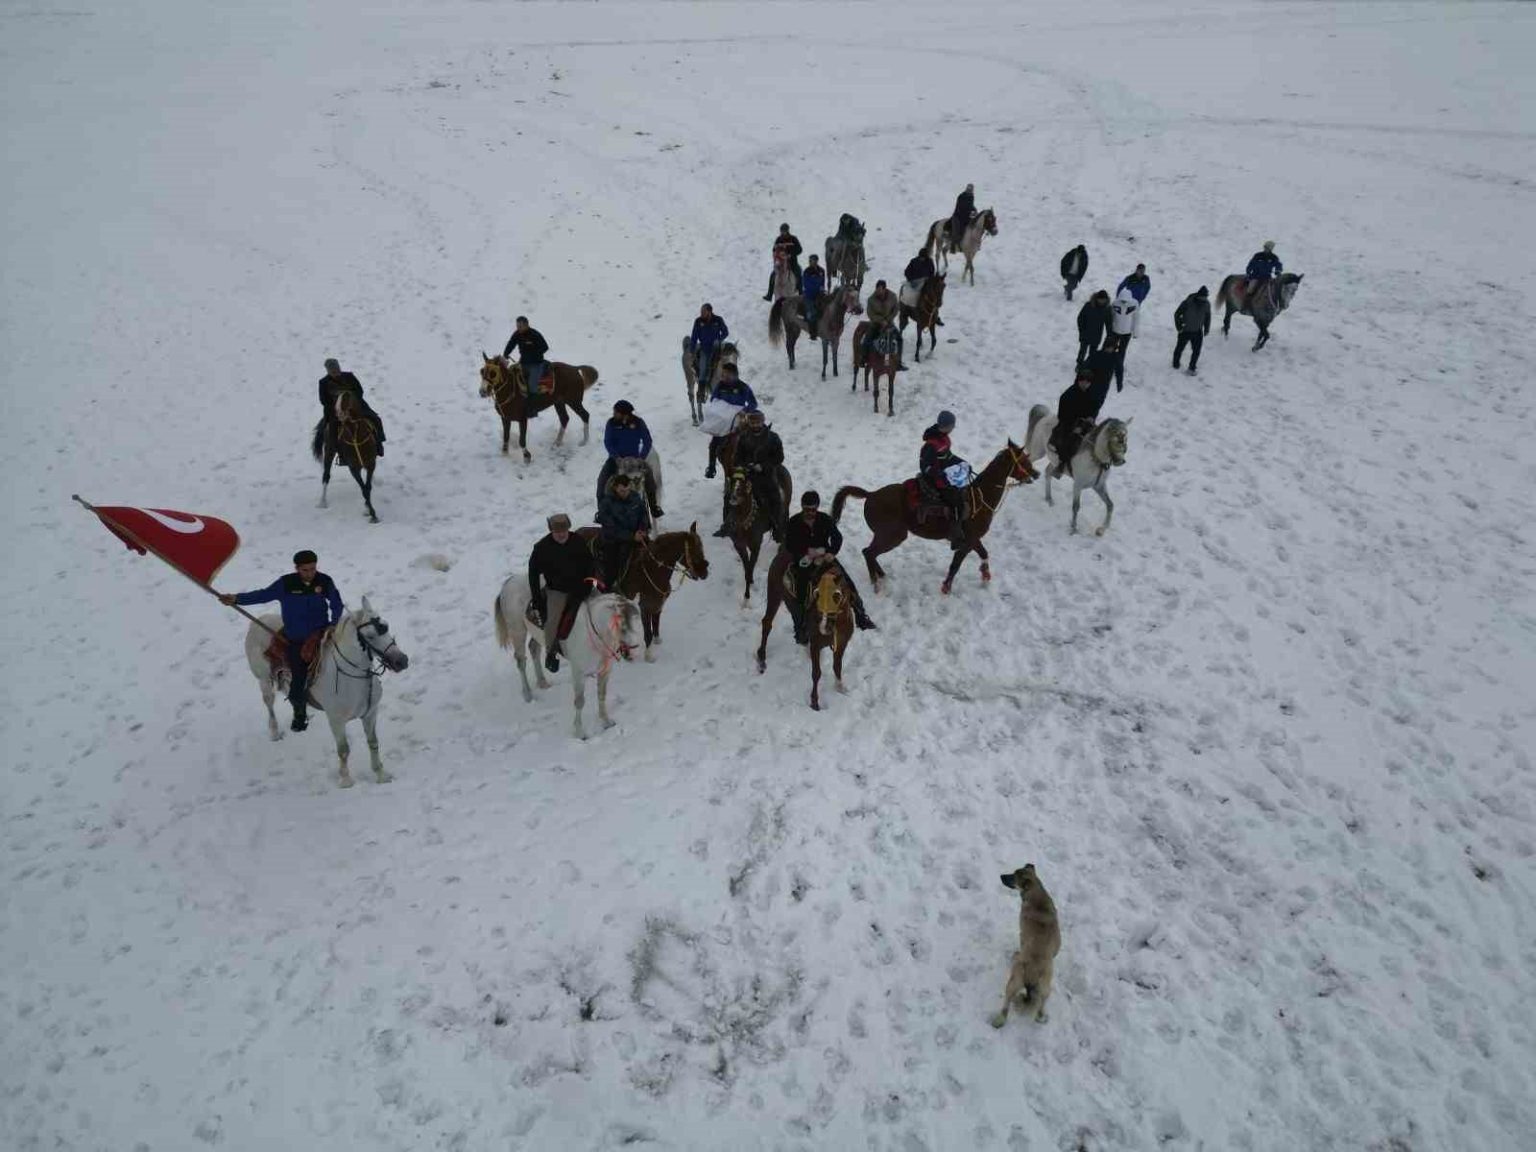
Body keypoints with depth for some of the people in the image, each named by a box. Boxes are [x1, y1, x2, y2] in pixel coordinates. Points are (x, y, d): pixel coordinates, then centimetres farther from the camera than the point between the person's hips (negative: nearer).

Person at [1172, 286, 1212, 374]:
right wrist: (1179, 327, -10)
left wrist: (1206, 330, 11)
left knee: (1196, 351, 0)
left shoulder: (1206, 304, -5)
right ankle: (1175, 364, 29)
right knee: (1179, 348, 10)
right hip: (1185, 331, -3)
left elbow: (1207, 317, 11)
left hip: (1198, 332, 3)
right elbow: (1177, 314, -10)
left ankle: (1192, 368, 15)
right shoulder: (1188, 302, -19)